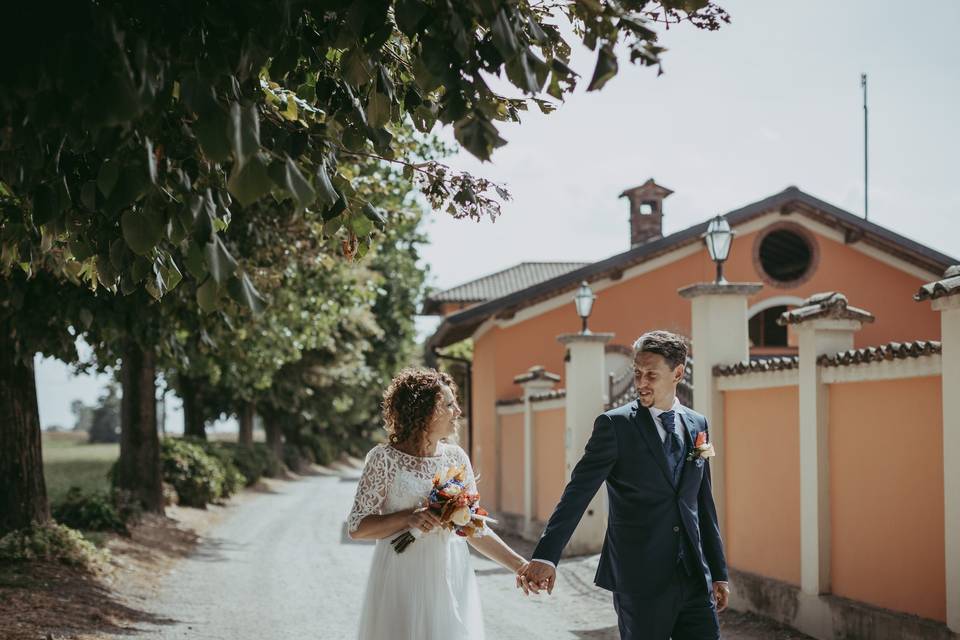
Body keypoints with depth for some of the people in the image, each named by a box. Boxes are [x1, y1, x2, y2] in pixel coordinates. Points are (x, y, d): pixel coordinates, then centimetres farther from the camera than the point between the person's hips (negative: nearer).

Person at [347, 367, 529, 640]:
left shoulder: (457, 457, 5)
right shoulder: (384, 458, -7)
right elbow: (356, 527, -5)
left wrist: (520, 566, 3)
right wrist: (409, 518, -19)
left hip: (452, 580, 4)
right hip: (403, 582, -4)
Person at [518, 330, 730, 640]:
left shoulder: (697, 424, 9)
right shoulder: (615, 425, -6)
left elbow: (703, 503, 15)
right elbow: (578, 492, -14)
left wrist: (718, 573, 15)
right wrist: (546, 556, -25)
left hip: (695, 578, 4)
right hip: (640, 581, -4)